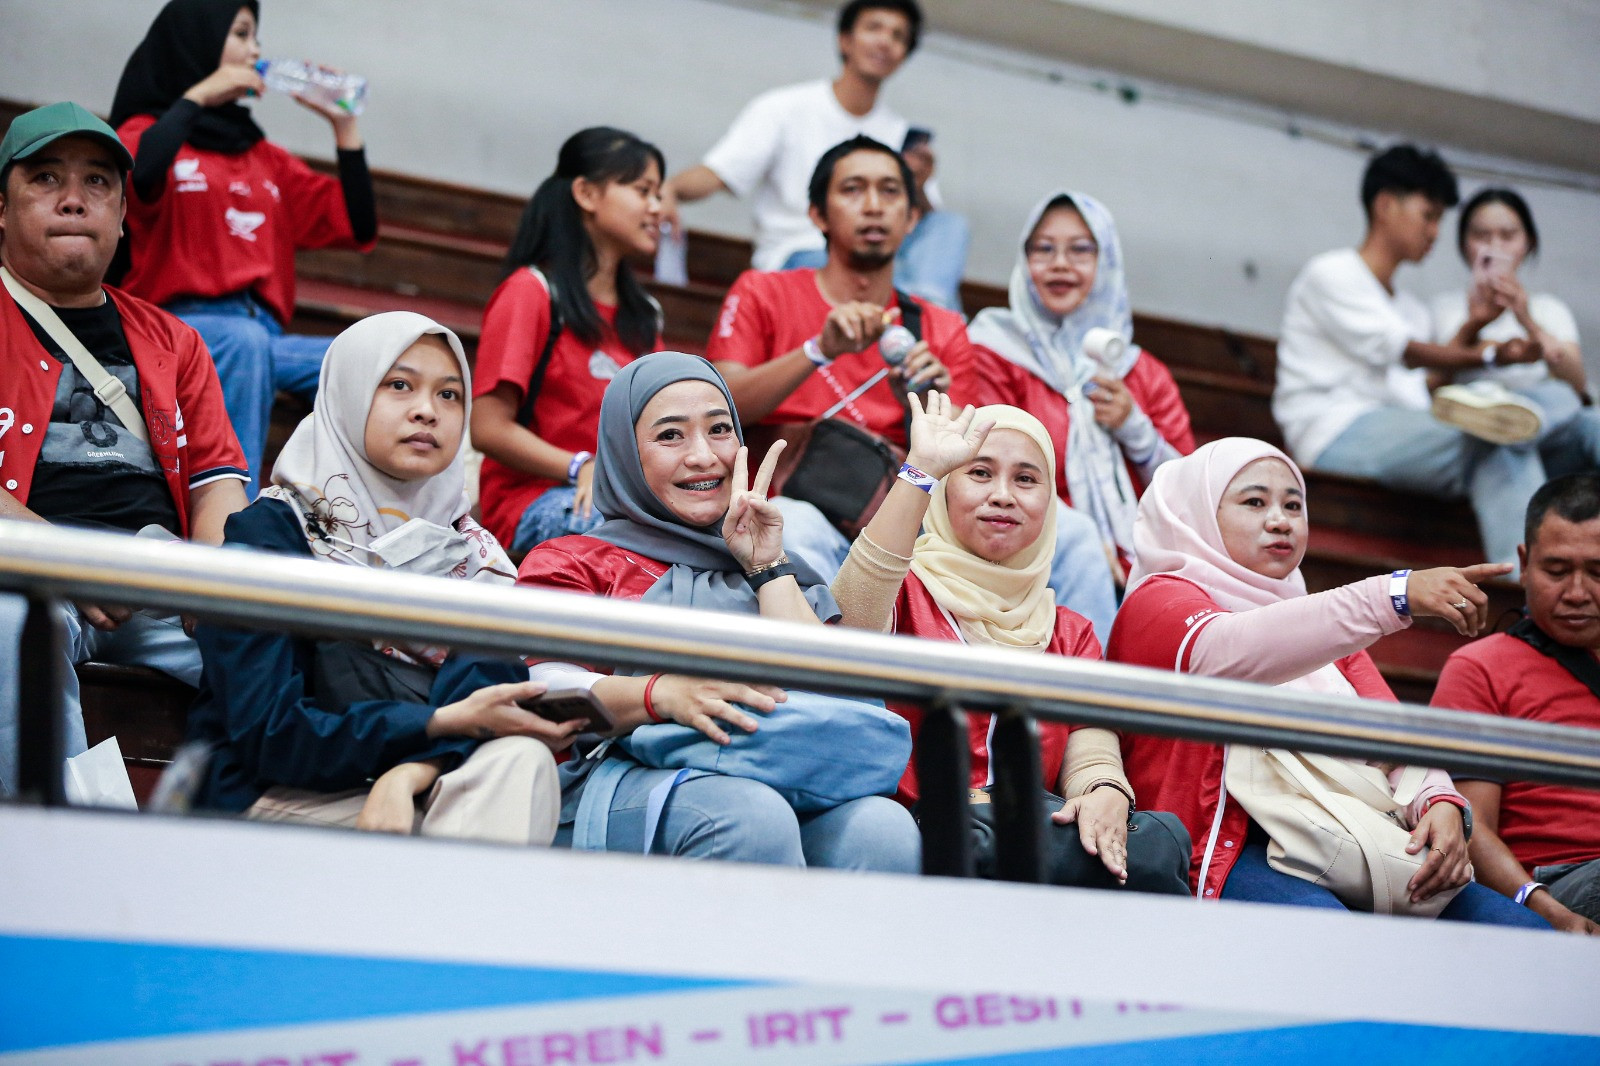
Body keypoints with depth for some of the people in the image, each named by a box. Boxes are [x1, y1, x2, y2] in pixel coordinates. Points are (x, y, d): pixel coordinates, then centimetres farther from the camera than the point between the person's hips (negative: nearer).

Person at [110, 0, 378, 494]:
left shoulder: (266, 159, 24)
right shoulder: (150, 131, 10)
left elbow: (358, 229, 19)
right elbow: (138, 176, -18)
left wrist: (344, 125, 17)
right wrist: (198, 95, -6)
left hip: (262, 331, 6)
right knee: (246, 341, -39)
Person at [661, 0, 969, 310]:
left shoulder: (902, 135, 16)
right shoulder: (784, 108, 6)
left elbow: (924, 224, 10)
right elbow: (714, 175, -6)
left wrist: (918, 190, -13)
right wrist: (671, 189, -29)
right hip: (796, 258, -4)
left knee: (950, 225, -23)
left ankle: (926, 302, -50)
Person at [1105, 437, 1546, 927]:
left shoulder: (1323, 629, 31)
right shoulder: (1159, 601, 7)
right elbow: (1228, 651, -18)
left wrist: (1441, 804, -8)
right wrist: (1396, 595, -28)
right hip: (1235, 848, -7)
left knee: (1522, 930, -16)